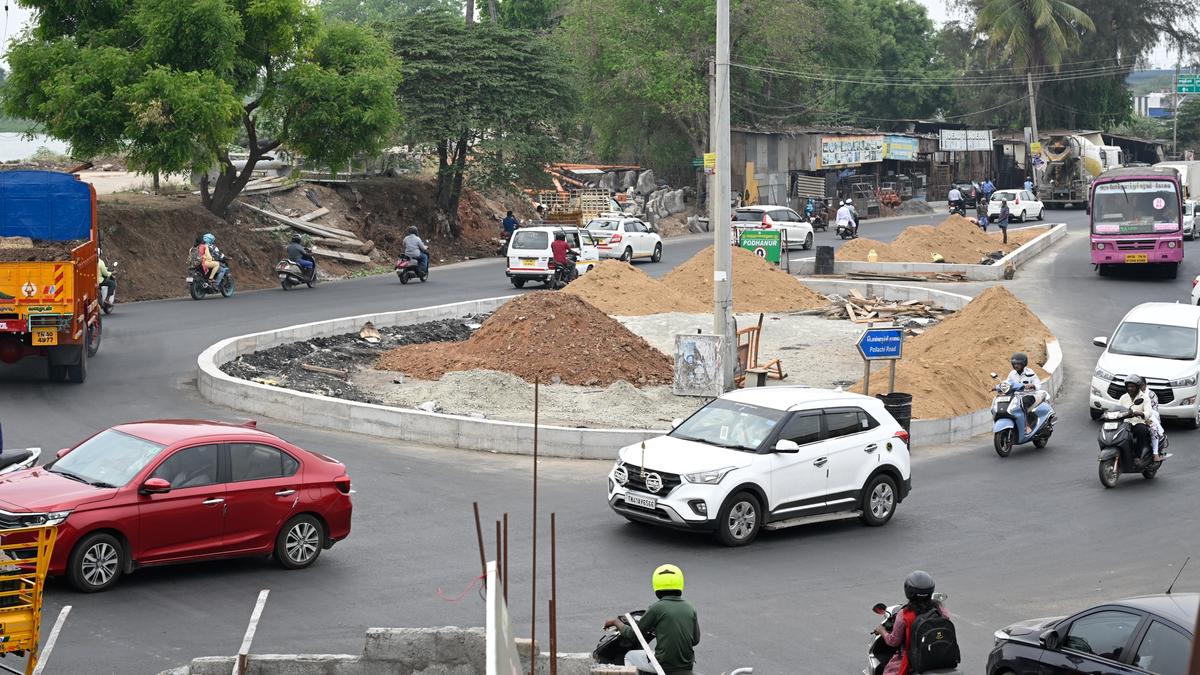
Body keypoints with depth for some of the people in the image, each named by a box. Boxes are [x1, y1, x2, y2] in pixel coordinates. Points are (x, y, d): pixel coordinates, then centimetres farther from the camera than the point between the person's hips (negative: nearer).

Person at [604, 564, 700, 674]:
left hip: (664, 664, -4)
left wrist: (616, 622, 13)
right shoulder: (690, 609, 1)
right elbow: (695, 640, 9)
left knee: (629, 657, 22)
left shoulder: (656, 608, -11)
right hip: (687, 664, 4)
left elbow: (633, 636, -4)